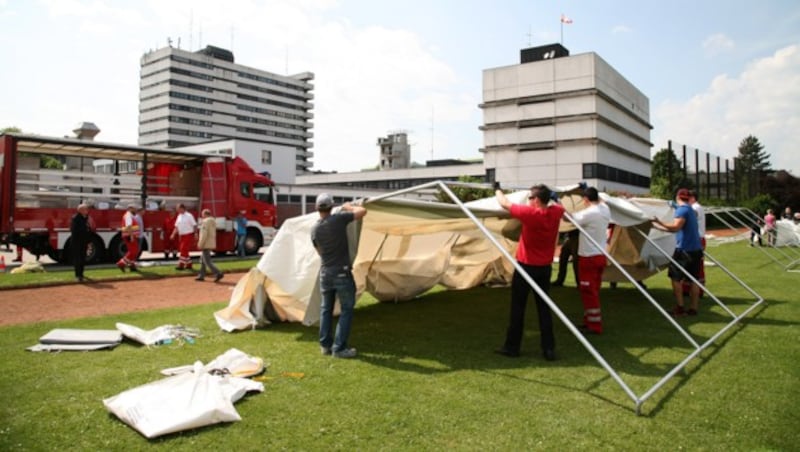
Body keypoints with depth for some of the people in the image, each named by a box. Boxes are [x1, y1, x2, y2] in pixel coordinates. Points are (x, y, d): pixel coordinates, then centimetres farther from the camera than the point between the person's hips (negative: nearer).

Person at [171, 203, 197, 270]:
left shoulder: (189, 216, -9)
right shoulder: (179, 216, 11)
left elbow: (194, 225, -11)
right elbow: (177, 227, 14)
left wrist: (196, 234, -18)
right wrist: (173, 234, 5)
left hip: (188, 235, -8)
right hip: (181, 236, 8)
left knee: (183, 250, -12)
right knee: (182, 250, 9)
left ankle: (181, 265, -11)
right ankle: (189, 265, 19)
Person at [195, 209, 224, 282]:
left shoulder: (205, 221, -15)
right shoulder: (213, 221, 13)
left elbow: (204, 234, -21)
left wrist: (200, 244, -17)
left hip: (206, 244, -10)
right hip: (211, 244, 10)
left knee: (207, 261, -10)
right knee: (202, 260, 17)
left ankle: (218, 274, -18)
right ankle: (201, 276, 21)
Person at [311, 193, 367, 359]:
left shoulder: (315, 229, 1)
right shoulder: (338, 219, -13)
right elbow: (362, 211, -6)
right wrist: (348, 207, 10)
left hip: (325, 273, 5)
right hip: (342, 273, -5)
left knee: (326, 309, 17)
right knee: (346, 310, 4)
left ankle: (325, 345, 23)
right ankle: (339, 348, 4)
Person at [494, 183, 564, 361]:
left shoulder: (529, 213, -18)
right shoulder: (556, 213, -2)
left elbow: (505, 203, -5)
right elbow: (560, 206, 24)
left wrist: (497, 189, 12)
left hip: (526, 267, -5)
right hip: (545, 268, 5)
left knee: (517, 308, 4)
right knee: (544, 308, 9)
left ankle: (512, 347, 11)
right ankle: (549, 348, 9)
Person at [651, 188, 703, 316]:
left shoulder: (681, 209, -11)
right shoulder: (690, 209, 19)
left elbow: (675, 227, -25)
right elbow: (677, 228, 22)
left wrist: (659, 222, -33)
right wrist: (656, 226, 25)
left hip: (684, 249, -9)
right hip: (696, 249, 9)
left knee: (676, 277, -1)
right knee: (694, 279, 11)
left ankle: (680, 308, 0)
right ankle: (693, 308, 15)